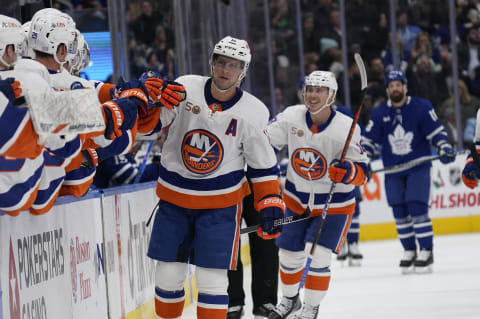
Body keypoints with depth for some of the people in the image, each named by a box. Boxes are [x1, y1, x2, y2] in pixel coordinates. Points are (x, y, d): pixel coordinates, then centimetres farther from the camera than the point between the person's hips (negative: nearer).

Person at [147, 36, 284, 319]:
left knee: (212, 277, -7)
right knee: (168, 273, 6)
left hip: (221, 202, -2)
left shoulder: (253, 113, -7)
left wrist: (271, 205, -4)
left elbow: (264, 165, 1)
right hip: (174, 197, 2)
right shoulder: (184, 89, -8)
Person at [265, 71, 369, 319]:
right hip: (297, 199, 4)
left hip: (334, 203, -3)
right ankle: (290, 299, 37)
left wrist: (347, 172, -39)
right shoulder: (291, 117, -12)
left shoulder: (346, 127, -20)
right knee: (289, 254, 9)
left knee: (318, 256, -15)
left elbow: (361, 171, -18)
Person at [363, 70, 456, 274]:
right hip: (393, 170, 3)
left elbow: (436, 132, -2)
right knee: (400, 212, 4)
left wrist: (444, 148, -17)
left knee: (418, 208, -12)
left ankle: (426, 251, -5)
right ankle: (409, 251, 16)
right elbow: (369, 141, 8)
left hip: (418, 167, -3)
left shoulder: (421, 107, -5)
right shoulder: (379, 113, 3)